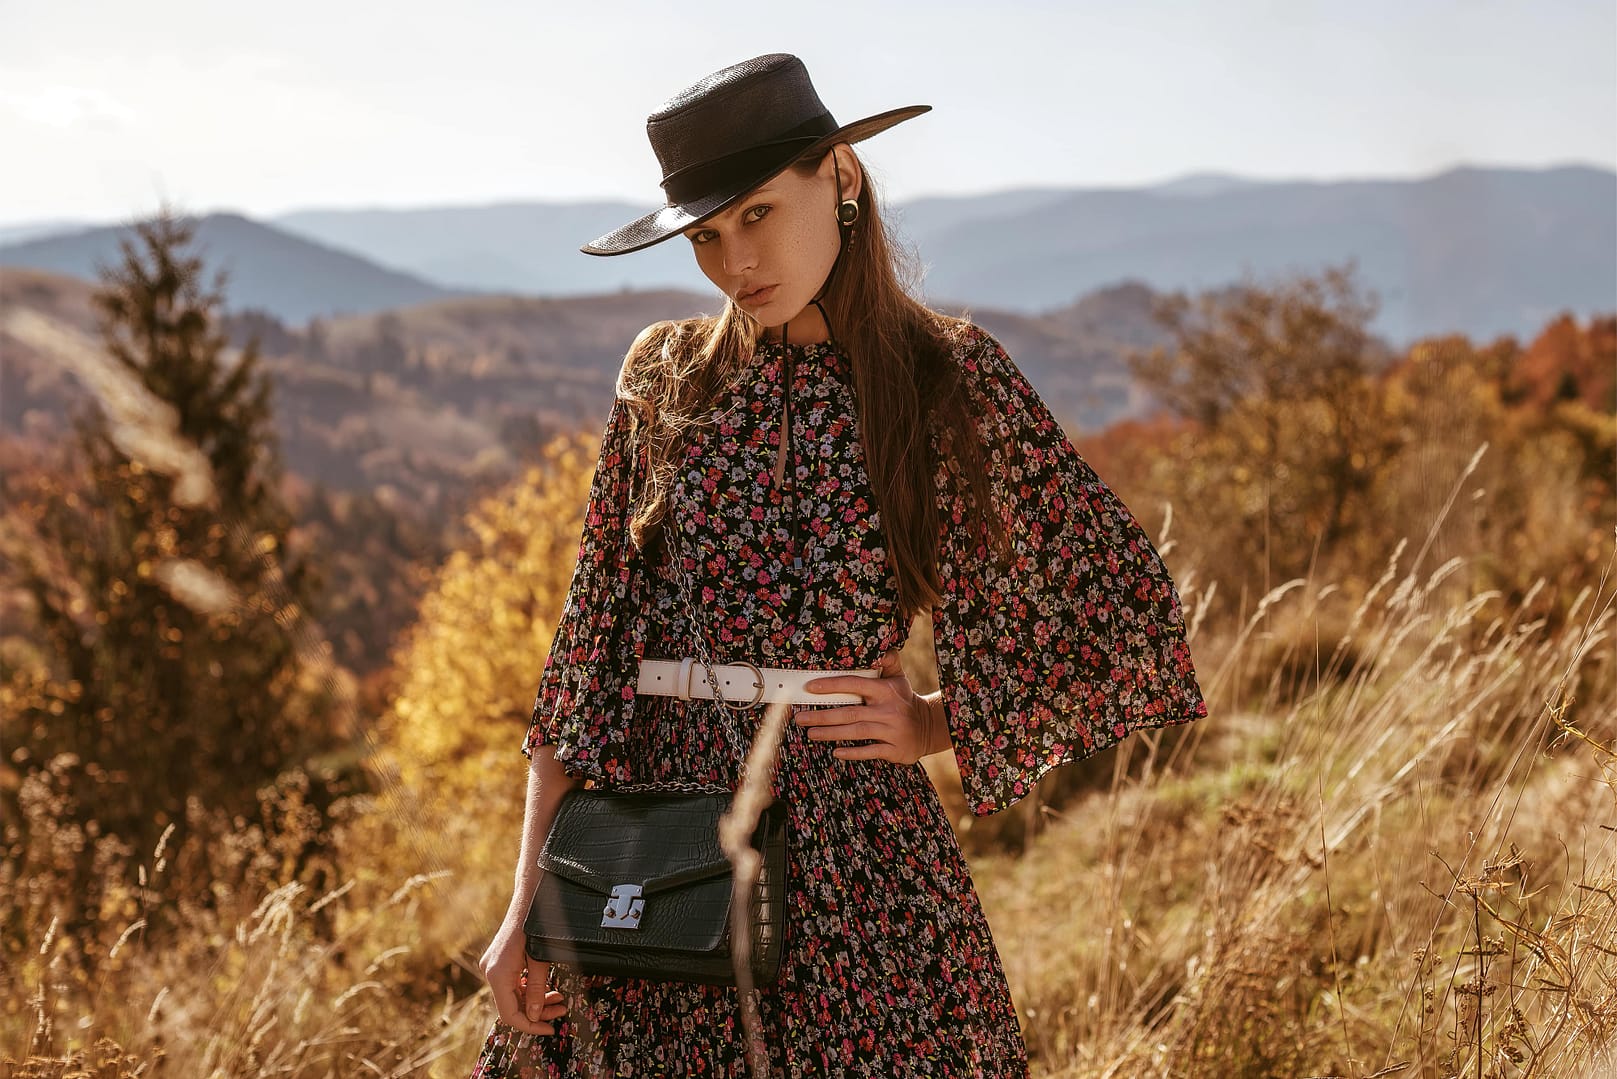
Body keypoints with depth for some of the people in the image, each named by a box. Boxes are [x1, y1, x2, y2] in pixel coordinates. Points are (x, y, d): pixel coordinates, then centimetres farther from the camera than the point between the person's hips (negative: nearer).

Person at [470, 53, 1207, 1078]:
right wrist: (530, 904, 0)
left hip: (857, 871, -2)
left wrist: (939, 725, -3)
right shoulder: (669, 377, 5)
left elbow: (1136, 626, 2)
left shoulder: (949, 377, -2)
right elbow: (591, 648, 4)